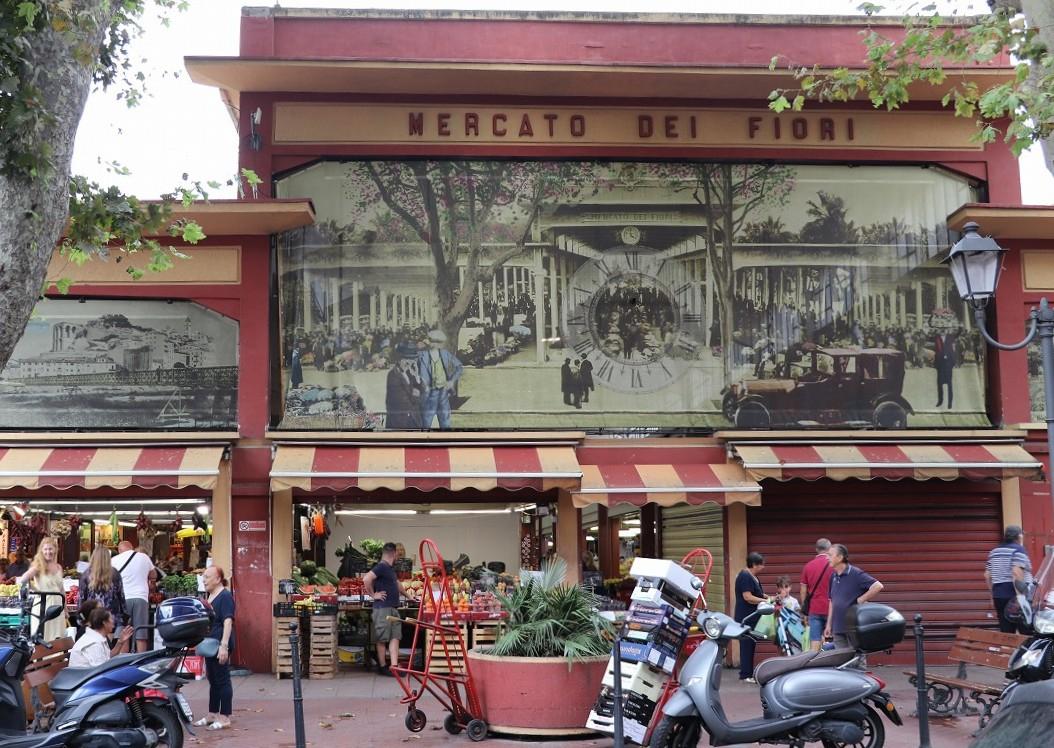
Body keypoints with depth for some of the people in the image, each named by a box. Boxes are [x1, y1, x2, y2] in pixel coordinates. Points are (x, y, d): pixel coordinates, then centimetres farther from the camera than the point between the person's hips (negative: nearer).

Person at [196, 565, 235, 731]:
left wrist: (224, 645, -26)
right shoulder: (209, 597, 17)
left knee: (222, 680, -5)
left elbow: (228, 621, -19)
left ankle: (225, 718, -3)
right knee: (213, 680, 15)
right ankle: (212, 714, 23)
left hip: (220, 645, -9)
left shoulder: (225, 596, -11)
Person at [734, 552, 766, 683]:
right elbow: (748, 597, -22)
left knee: (750, 645, 12)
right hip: (745, 618, -10)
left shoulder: (752, 577, 16)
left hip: (752, 617, 10)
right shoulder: (745, 577, -16)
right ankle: (746, 674, -5)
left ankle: (748, 672, 17)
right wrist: (765, 601, -17)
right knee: (747, 645, -7)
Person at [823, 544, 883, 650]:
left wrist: (860, 600, -15)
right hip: (838, 628, 7)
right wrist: (829, 624, 16)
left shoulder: (855, 574, -11)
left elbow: (878, 586, -20)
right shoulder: (833, 576, 11)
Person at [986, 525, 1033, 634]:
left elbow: (987, 576, 16)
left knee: (1006, 632, 6)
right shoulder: (1018, 549, -7)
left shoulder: (994, 551, 15)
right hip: (1016, 595, -7)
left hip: (999, 595, 7)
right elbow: (1017, 573, -20)